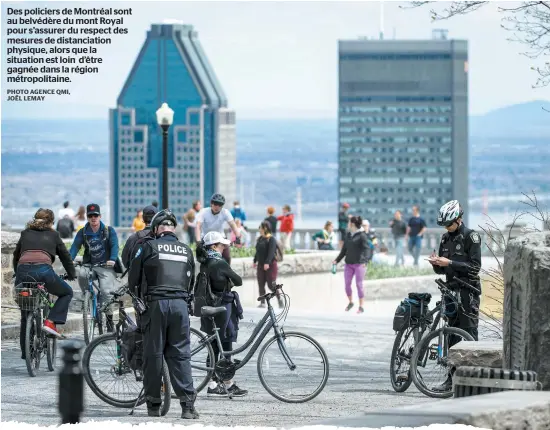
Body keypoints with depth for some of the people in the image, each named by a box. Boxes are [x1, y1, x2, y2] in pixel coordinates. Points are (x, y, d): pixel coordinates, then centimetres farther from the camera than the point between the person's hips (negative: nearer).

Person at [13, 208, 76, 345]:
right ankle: (51, 322, 5)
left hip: (23, 270, 3)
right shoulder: (53, 235, 22)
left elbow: (16, 256, 33)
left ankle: (25, 354, 16)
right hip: (43, 270, -3)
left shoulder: (25, 234, 27)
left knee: (25, 316, 16)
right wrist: (72, 275, 43)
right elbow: (65, 256, 28)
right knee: (67, 293, 25)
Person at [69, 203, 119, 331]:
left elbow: (114, 246, -9)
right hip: (89, 265, 2)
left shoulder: (109, 230, 3)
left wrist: (112, 259, -28)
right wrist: (70, 260, -23)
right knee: (82, 274, -32)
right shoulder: (83, 233, 7)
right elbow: (75, 246, -4)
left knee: (106, 291, -19)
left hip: (105, 266, -2)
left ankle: (109, 319, -6)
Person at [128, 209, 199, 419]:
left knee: (153, 354, 4)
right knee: (180, 354, 3)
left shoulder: (148, 247, 3)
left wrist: (139, 294, 25)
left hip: (156, 304, -3)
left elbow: (133, 278, 6)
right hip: (180, 304, 3)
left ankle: (153, 404, 6)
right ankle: (188, 405, -7)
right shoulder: (186, 250, 14)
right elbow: (191, 282, 18)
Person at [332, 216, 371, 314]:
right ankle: (350, 302, 24)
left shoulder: (362, 236, -8)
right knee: (347, 284, 4)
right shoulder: (348, 235, 13)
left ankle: (361, 307, 2)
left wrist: (365, 260, -31)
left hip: (359, 264, -6)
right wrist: (337, 260, 21)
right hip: (349, 264, 6)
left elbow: (367, 249, -17)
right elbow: (344, 250, 21)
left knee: (359, 285, -4)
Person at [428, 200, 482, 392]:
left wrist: (450, 263, -20)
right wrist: (436, 263, -6)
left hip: (468, 291, -7)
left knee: (469, 333, -9)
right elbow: (441, 270, 17)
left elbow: (475, 266, -15)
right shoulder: (446, 239, 14)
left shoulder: (471, 236, -7)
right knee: (452, 335, 7)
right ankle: (451, 379, 10)